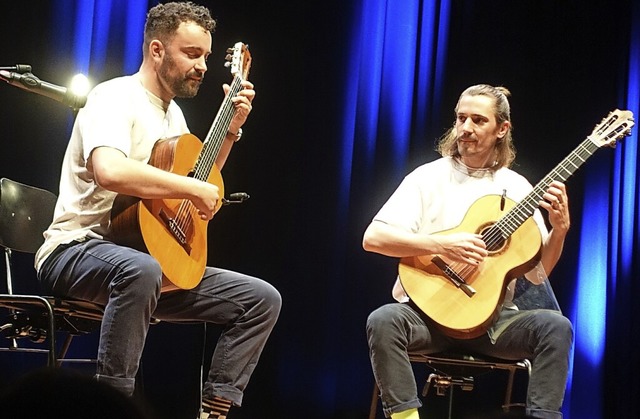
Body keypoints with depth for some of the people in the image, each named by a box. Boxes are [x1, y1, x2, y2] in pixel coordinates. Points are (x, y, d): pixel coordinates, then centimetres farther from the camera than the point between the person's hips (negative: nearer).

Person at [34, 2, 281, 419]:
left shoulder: (172, 112, 17)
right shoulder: (116, 97, -11)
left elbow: (197, 180, 29)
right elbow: (110, 172, -32)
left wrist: (231, 129, 17)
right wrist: (192, 188, -24)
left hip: (156, 258, 9)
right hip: (77, 251, -9)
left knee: (263, 299, -1)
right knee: (141, 270, -44)